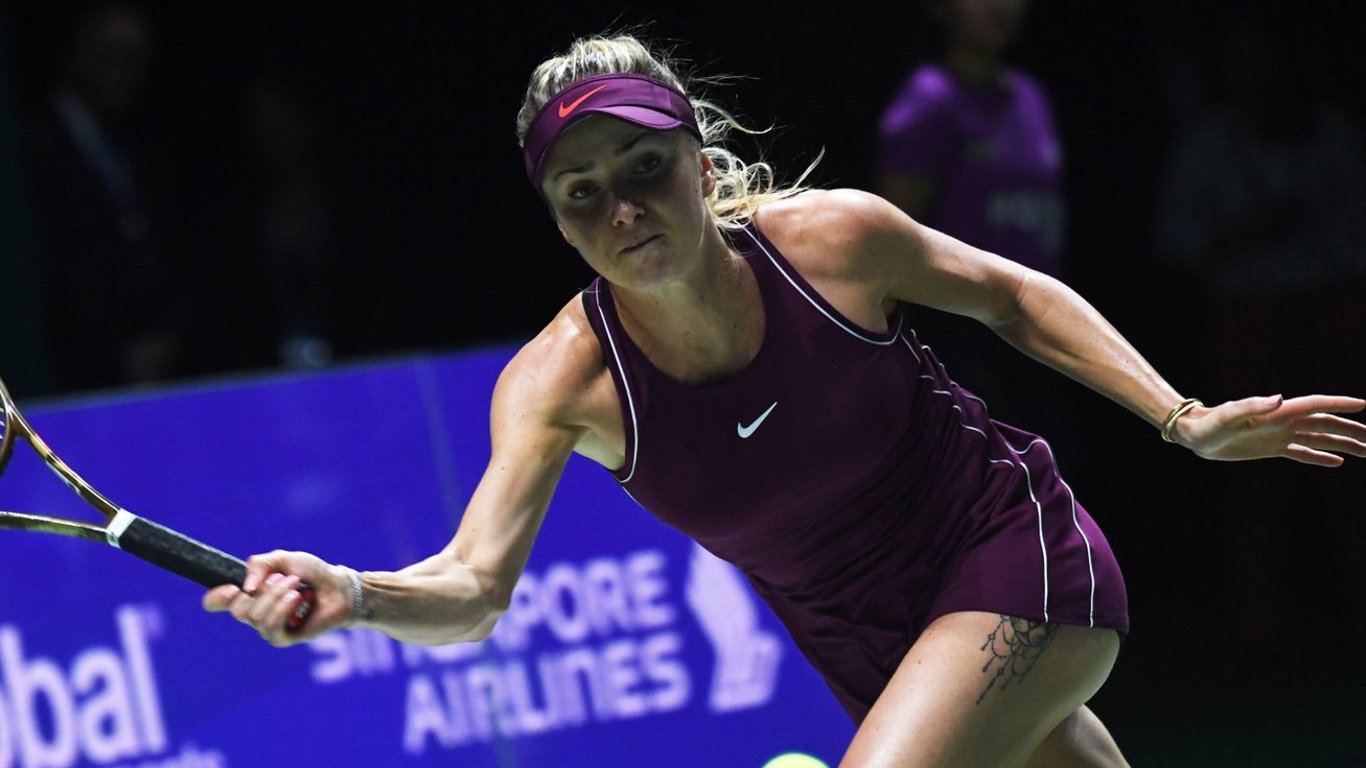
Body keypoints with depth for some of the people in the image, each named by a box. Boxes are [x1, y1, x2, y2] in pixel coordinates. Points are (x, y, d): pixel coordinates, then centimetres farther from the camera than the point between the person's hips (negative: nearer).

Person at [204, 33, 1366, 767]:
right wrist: (352, 596, -52)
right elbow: (475, 586, -31)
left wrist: (1181, 419, -4)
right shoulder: (563, 380, -19)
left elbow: (1007, 294, 0)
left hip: (1019, 562, -3)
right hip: (879, 657, 3)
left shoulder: (830, 238, -21)